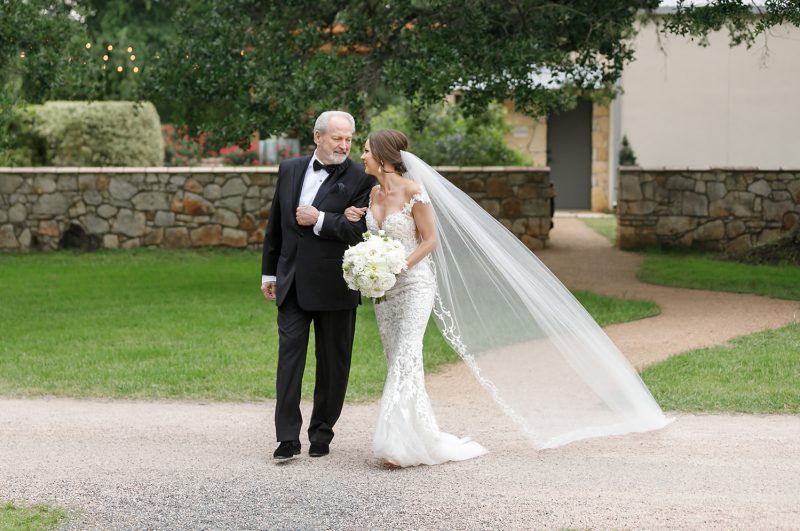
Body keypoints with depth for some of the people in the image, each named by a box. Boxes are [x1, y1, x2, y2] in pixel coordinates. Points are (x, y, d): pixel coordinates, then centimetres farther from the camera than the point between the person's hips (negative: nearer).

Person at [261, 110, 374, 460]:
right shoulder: (289, 170, 9)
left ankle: (322, 434, 19)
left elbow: (361, 229, -15)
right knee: (289, 356, -3)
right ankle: (288, 438, -4)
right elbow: (275, 224, 15)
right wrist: (269, 272, 16)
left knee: (332, 363, 7)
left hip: (334, 286, -3)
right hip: (292, 284, 3)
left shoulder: (359, 179, -5)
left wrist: (319, 220, -18)